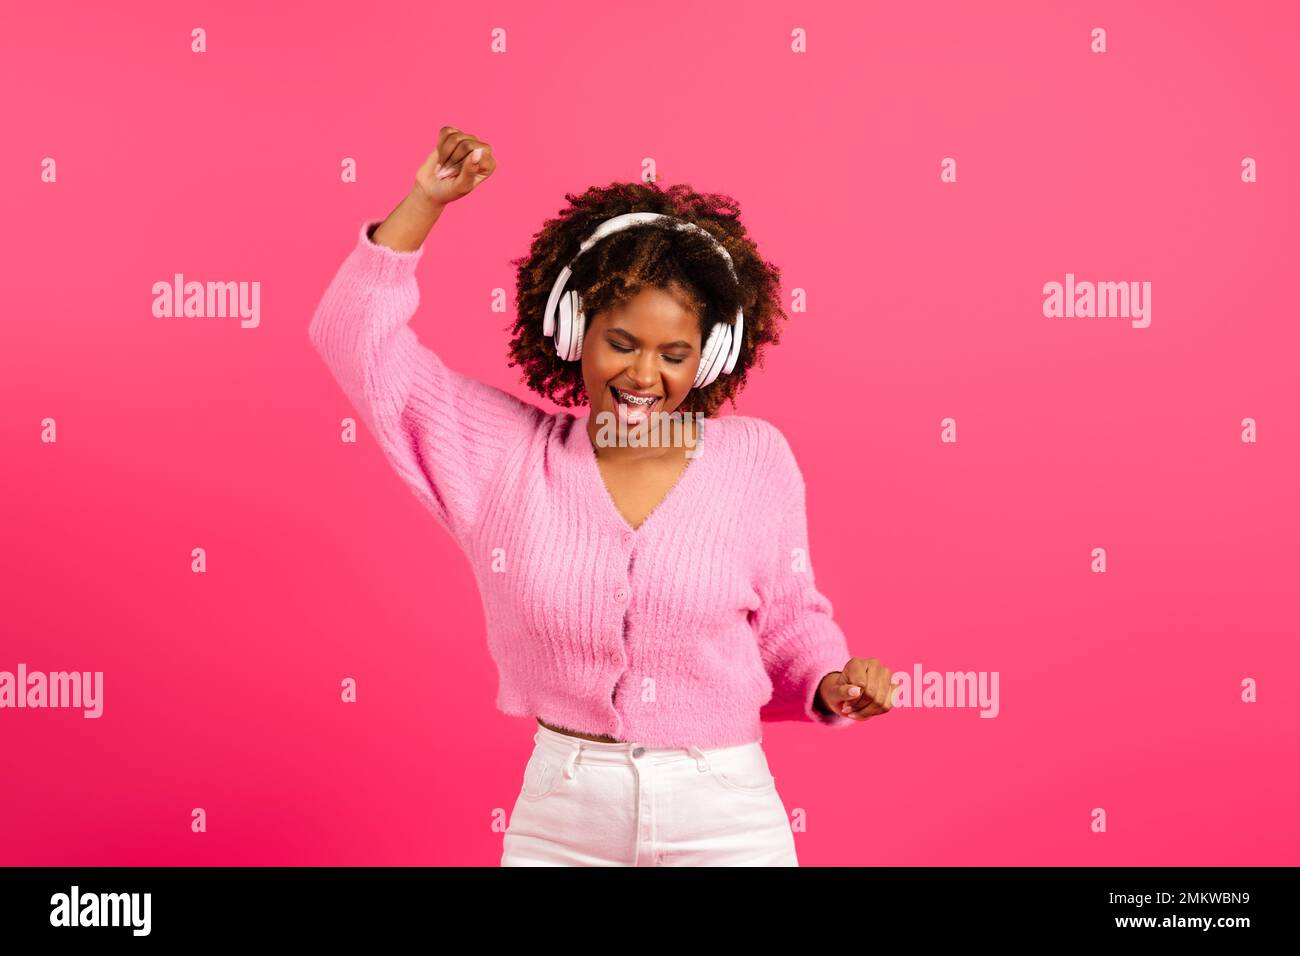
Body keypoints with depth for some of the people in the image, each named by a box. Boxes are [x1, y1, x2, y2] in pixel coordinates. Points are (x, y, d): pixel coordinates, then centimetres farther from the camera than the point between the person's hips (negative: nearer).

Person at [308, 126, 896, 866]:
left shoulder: (756, 459, -3)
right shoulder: (506, 451, -1)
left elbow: (788, 621, 8)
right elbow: (359, 338, 0)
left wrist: (831, 685, -12)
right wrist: (427, 201, -6)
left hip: (723, 815, -1)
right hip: (559, 812, 1)